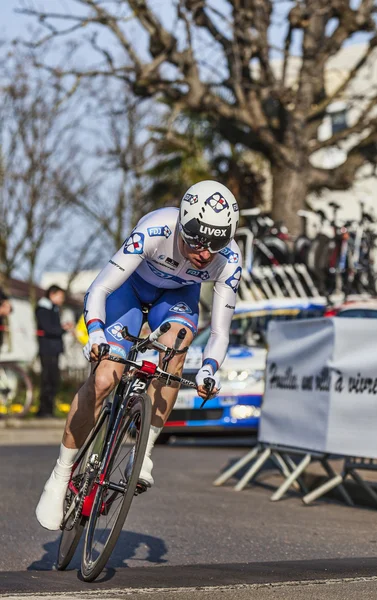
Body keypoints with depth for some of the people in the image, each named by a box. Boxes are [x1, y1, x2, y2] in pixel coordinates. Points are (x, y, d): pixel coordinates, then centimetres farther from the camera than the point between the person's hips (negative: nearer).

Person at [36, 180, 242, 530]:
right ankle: (60, 477, -2)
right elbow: (98, 290, -35)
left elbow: (219, 332, -23)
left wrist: (209, 369, -42)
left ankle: (144, 453, -22)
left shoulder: (229, 261, -30)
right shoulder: (155, 230, -38)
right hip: (130, 285, -2)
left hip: (177, 294, 2)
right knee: (104, 380, -19)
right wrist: (95, 332, -54)